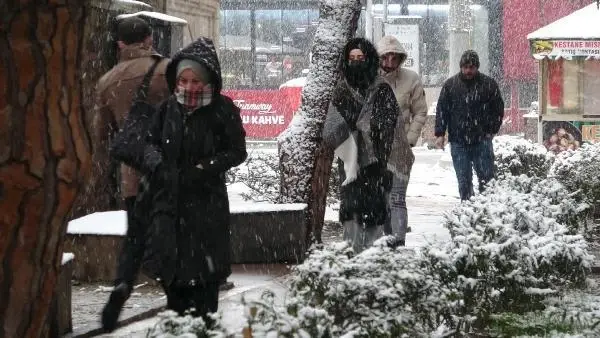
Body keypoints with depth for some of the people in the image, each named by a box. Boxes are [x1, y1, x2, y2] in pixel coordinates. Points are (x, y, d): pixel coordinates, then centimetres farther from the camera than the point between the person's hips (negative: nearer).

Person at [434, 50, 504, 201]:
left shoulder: (488, 84, 3)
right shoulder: (450, 85, 6)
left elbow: (498, 110, 9)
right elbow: (441, 110, 7)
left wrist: (492, 131, 2)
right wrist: (440, 133, 0)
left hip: (482, 140, -1)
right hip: (458, 142, 1)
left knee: (486, 177, -2)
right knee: (464, 180, 4)